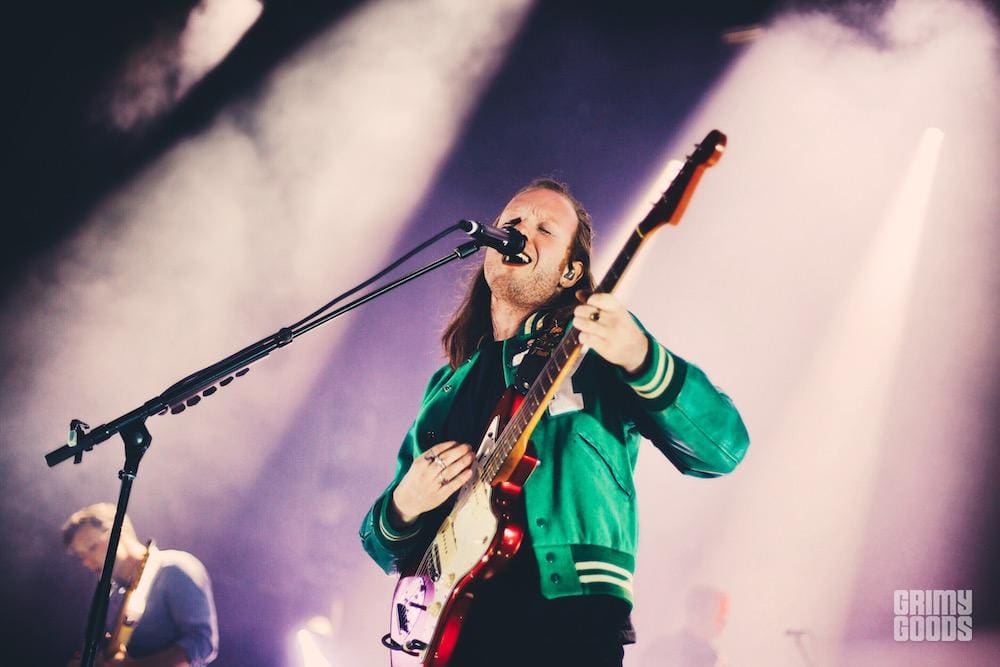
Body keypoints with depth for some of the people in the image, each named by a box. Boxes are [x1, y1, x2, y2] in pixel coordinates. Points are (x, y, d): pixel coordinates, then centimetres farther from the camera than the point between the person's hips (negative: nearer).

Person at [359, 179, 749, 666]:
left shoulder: (598, 343, 6)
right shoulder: (447, 385, 19)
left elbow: (722, 447, -7)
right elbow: (384, 545, 22)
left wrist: (641, 359, -23)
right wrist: (403, 506, -1)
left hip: (566, 627, -4)